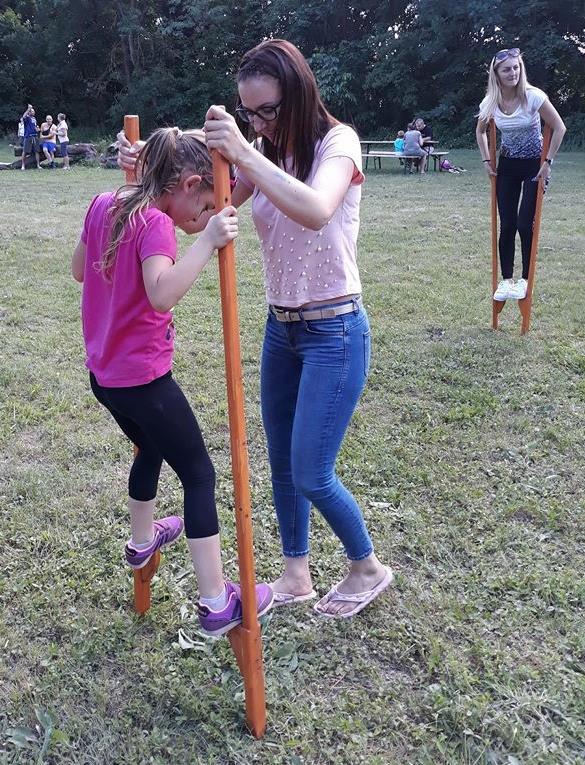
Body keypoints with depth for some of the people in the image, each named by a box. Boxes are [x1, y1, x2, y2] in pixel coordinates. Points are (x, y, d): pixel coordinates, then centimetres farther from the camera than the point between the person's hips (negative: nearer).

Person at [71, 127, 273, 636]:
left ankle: (142, 540, 53)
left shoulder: (104, 204, 4)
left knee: (151, 449, 31)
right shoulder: (155, 223, -21)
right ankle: (218, 603, 8)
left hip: (104, 374, 9)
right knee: (199, 475, 3)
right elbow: (161, 294, -39)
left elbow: (79, 270, 18)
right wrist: (207, 242, -39)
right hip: (144, 379, -9)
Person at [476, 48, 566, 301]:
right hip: (507, 166, 4)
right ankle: (506, 280, 11)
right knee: (507, 225, 2)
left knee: (525, 225, -6)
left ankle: (525, 280, 8)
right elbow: (480, 131, 13)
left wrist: (548, 162, -15)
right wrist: (486, 161, 5)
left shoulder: (533, 96, -19)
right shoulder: (490, 102, -7)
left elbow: (559, 128, -14)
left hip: (534, 165, -3)